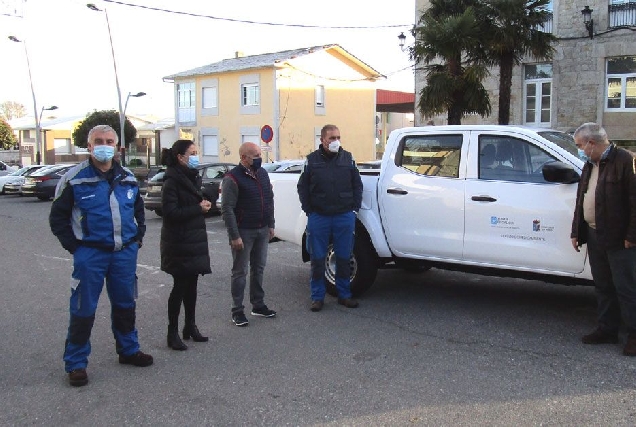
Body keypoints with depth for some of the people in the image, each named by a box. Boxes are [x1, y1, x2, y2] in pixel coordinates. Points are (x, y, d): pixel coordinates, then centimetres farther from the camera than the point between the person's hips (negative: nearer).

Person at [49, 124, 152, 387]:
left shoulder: (128, 178, 7)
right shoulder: (75, 179, -7)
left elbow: (139, 210, 21)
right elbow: (58, 217, -2)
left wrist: (137, 238, 11)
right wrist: (74, 247, -7)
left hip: (125, 253, 5)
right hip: (90, 254, -4)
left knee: (125, 304, 16)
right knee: (83, 309, 1)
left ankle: (128, 350, 33)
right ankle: (76, 363, 13)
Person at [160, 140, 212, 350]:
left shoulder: (192, 177, 13)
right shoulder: (172, 181, -14)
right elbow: (171, 212, -21)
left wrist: (204, 203, 4)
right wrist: (199, 208, -16)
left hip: (194, 240, 8)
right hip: (179, 243, -8)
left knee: (191, 284, 13)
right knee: (180, 286, -2)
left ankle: (190, 326, 24)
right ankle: (173, 333, 8)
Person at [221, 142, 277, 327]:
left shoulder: (263, 173, 8)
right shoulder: (233, 178, -14)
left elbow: (270, 200, 17)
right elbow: (227, 209, -16)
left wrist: (271, 225, 13)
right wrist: (234, 236, -19)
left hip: (262, 230, 6)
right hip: (243, 232, -6)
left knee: (258, 268, 14)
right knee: (240, 272, 2)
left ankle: (258, 305, 24)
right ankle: (237, 311, 9)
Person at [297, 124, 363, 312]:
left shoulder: (348, 158, 6)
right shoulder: (312, 160, 3)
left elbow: (357, 185, 11)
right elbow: (302, 187, 6)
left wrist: (355, 207, 3)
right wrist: (308, 210, -1)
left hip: (345, 217, 1)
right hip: (318, 217, -1)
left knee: (344, 258, 8)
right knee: (317, 259, 4)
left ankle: (344, 295, 20)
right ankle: (317, 297, 14)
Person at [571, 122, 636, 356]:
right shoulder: (590, 165, 15)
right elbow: (580, 201, 20)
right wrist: (576, 232, 16)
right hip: (594, 236, 8)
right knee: (603, 287, 14)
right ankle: (607, 330, 24)